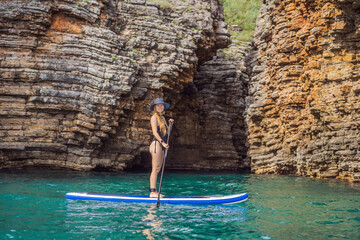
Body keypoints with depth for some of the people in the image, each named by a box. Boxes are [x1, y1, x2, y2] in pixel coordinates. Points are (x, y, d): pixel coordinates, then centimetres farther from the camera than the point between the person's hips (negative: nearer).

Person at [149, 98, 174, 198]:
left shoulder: (162, 118, 21)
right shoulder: (154, 117, -5)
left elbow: (167, 132, 20)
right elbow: (155, 132, -15)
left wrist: (170, 124, 6)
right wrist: (162, 142, -24)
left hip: (161, 145, 9)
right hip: (156, 144, -9)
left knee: (158, 169, 8)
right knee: (155, 169, -10)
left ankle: (154, 191, 10)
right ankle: (152, 192, -10)